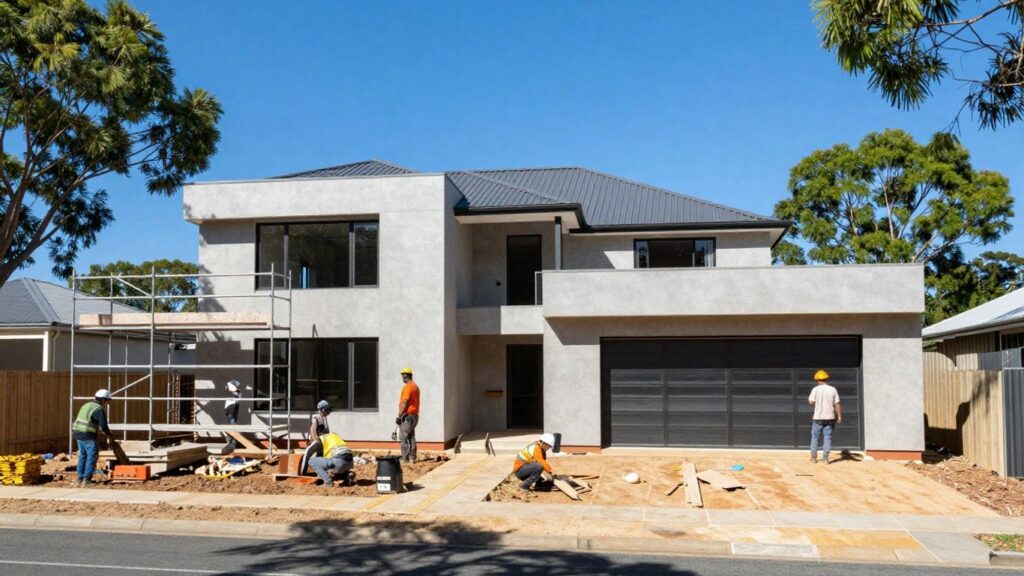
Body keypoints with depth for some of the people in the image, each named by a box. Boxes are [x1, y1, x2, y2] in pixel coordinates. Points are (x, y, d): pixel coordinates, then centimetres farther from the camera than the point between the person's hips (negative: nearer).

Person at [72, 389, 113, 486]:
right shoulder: (99, 409, -10)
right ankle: (87, 479, -6)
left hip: (78, 434, 8)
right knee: (92, 456, -2)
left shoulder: (86, 405, 16)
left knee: (82, 456, 16)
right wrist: (109, 434, 4)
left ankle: (80, 478, 19)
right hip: (88, 436, -8)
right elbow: (103, 426, -15)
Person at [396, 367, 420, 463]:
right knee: (411, 437, 13)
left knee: (403, 438, -5)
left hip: (407, 415, -9)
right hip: (415, 415, 9)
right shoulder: (415, 386, 14)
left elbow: (405, 403, -21)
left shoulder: (407, 387, -15)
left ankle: (405, 459, -6)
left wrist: (399, 416, -18)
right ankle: (412, 458, 14)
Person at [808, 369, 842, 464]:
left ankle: (814, 457, 12)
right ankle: (826, 458, 0)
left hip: (818, 417, -2)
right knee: (827, 437, 6)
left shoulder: (816, 389, -6)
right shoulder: (833, 389, 1)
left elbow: (811, 402, -8)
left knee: (814, 437, 10)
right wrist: (839, 416, 6)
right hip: (829, 417, 2)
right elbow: (837, 404, 0)